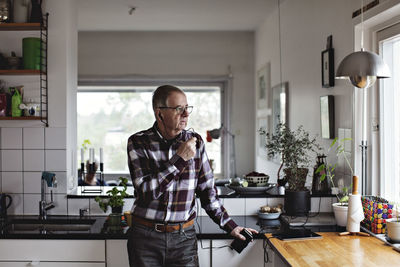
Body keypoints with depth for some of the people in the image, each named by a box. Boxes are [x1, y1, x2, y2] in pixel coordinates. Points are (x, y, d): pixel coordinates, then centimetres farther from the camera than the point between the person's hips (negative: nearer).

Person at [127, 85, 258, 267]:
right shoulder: (138, 143, -7)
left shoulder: (195, 142, 2)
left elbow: (207, 191, 9)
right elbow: (146, 191, -19)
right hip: (145, 236, -2)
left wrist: (230, 226, 8)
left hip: (184, 238, 2)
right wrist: (180, 159, -20)